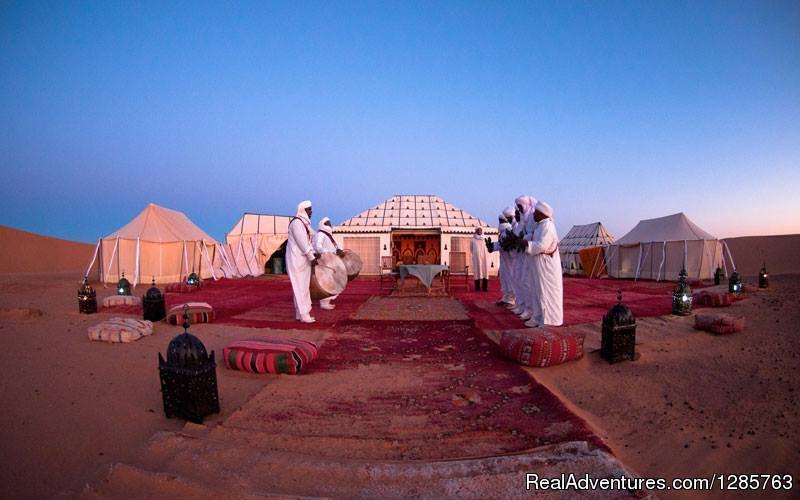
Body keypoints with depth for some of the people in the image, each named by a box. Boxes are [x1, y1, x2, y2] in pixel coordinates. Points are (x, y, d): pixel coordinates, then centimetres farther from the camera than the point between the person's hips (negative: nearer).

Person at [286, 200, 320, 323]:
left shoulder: (304, 223, 15)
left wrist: (314, 253, 7)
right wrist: (312, 257, -19)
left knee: (303, 286, 11)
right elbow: (302, 242, -21)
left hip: (302, 259, 10)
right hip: (297, 259, -10)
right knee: (301, 286, -6)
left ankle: (300, 313, 18)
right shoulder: (297, 222, -15)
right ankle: (303, 314, -1)